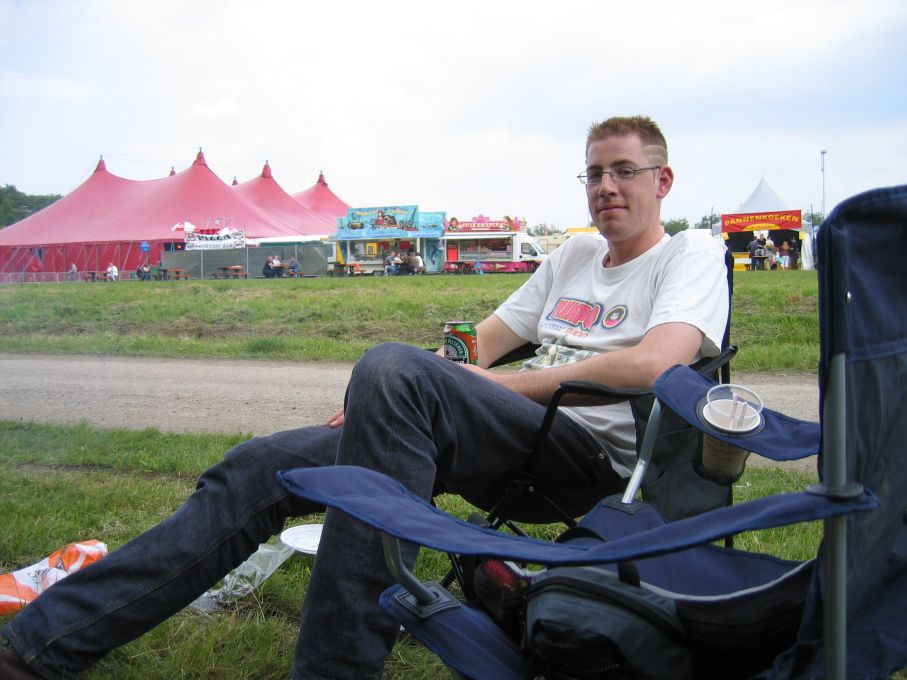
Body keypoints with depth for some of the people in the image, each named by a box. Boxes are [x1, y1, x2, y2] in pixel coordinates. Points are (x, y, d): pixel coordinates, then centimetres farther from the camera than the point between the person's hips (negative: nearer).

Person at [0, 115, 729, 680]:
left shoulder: (694, 252, 7)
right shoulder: (577, 251, 27)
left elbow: (653, 365, -15)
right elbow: (482, 343, 24)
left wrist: (505, 384, -10)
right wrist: (376, 402, 9)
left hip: (598, 448, -6)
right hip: (519, 437, 7)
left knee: (393, 366, -35)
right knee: (262, 466, -8)